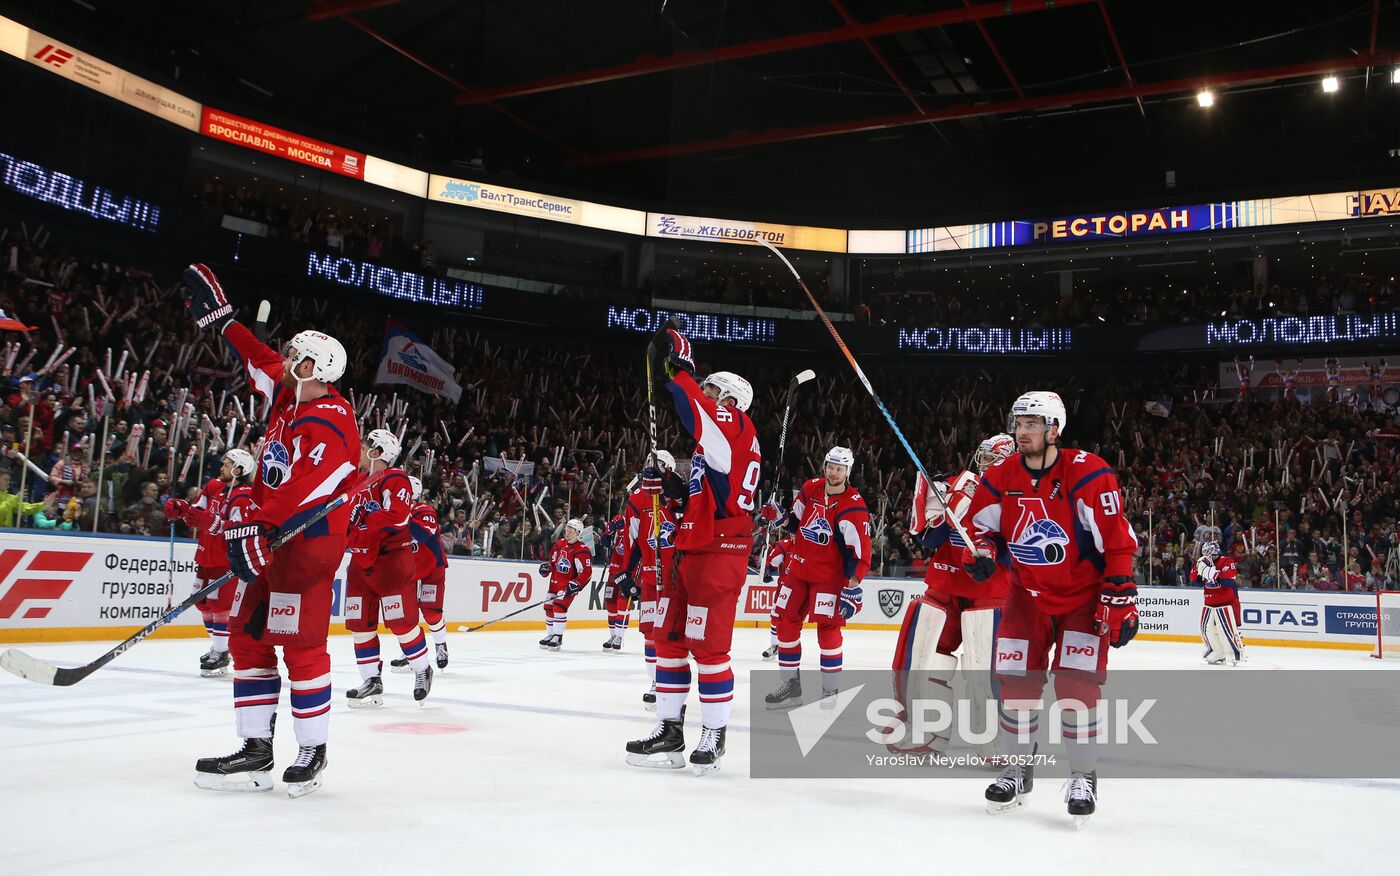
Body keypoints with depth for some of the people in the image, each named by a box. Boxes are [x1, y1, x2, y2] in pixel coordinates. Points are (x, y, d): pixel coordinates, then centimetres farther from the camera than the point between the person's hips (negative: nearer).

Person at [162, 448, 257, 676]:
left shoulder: (244, 497, -18)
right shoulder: (213, 486, 8)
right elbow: (197, 511, 13)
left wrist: (213, 522, -35)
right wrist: (179, 508, -4)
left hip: (227, 557, -9)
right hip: (206, 553, 9)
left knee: (219, 602, -9)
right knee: (203, 600, 15)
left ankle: (221, 653, -1)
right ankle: (217, 644, 31)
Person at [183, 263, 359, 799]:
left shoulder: (330, 422, -17)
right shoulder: (288, 397, 12)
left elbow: (306, 488, -27)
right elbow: (257, 361, 28)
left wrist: (259, 528, -31)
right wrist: (218, 317, 30)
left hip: (308, 540, -10)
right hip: (266, 536, 10)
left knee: (301, 646, -6)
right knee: (247, 639, 9)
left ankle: (313, 752, 8)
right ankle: (256, 751, 15)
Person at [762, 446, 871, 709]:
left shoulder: (853, 505, -16)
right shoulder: (810, 489, 1)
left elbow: (859, 549, -19)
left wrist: (853, 585, -24)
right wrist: (783, 519, -5)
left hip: (828, 574, -6)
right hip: (799, 567, 6)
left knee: (827, 626, -9)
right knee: (786, 621, 6)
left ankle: (831, 690, 6)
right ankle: (791, 685, 18)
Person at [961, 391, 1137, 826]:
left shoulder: (1088, 474, -19)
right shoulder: (999, 479, -6)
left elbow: (1118, 542, -17)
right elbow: (980, 527, 8)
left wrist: (1120, 601, -18)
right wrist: (979, 552, -15)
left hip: (1085, 595, -4)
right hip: (1028, 593, 4)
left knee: (1076, 685, -10)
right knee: (1016, 681, 1)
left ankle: (1083, 775, 10)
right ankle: (1018, 766, 21)